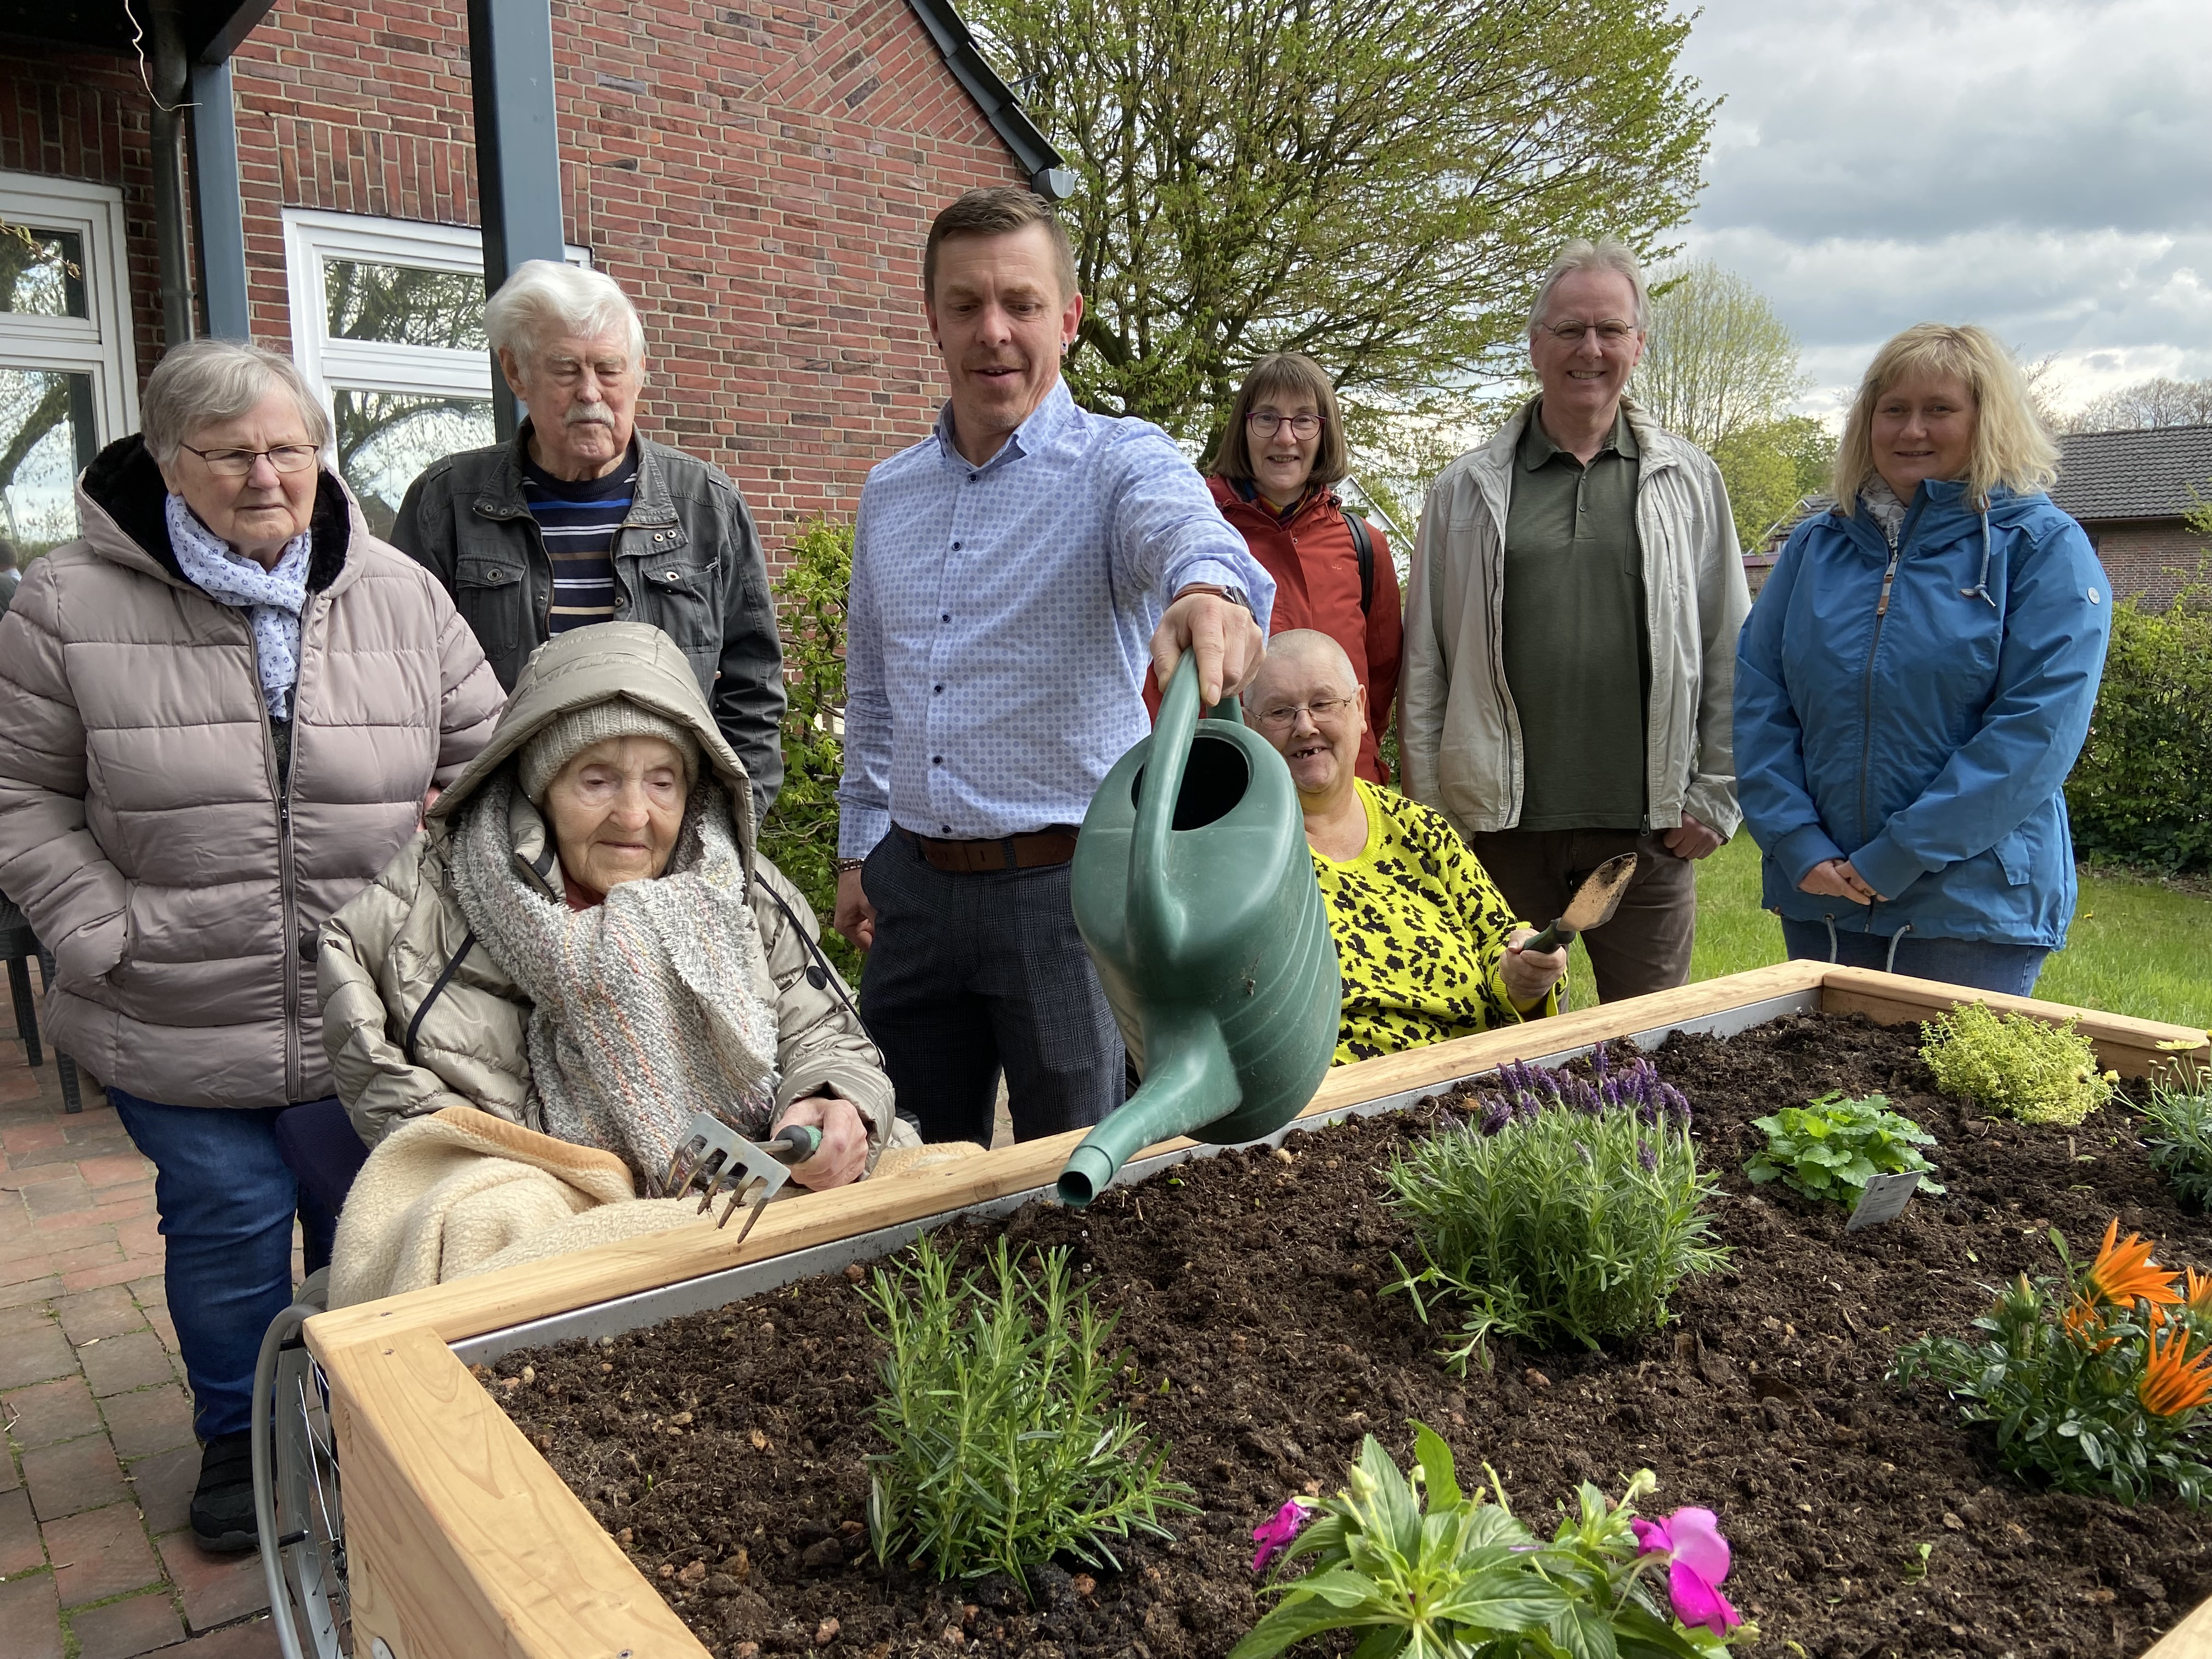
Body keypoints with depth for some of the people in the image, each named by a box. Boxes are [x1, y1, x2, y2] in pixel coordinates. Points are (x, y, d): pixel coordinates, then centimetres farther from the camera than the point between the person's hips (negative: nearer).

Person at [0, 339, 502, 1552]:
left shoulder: (401, 597, -1)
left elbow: (490, 761, 4)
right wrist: (107, 935, -11)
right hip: (175, 1029, -1)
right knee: (227, 1228, 10)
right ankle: (240, 1439, 36)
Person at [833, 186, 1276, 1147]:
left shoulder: (1118, 463, -8)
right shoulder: (888, 494, 10)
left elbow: (1183, 528, -32)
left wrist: (1210, 593, -55)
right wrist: (859, 850, 18)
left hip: (1067, 886, -5)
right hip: (914, 884, 5)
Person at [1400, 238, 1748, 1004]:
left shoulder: (1688, 480, 9)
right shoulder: (1467, 489, 7)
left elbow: (1731, 654, 9)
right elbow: (1424, 666, 5)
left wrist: (1715, 798, 3)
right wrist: (1427, 812, 1)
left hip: (1648, 827, 1)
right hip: (1499, 825, 0)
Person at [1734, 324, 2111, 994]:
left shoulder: (2043, 548, -4)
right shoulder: (1816, 545, 7)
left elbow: (2040, 725, -14)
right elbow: (1756, 699, 2)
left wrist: (1896, 858, -18)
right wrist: (1797, 843, -11)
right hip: (1818, 896, 4)